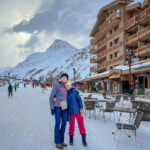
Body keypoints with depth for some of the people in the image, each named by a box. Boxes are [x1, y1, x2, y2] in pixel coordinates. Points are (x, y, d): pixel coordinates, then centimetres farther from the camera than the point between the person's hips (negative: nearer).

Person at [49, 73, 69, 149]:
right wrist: (52, 108, -11)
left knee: (64, 124, 6)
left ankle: (61, 141, 18)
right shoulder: (56, 85, -5)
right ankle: (57, 142, 1)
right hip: (57, 107, -6)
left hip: (64, 108, 6)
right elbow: (51, 97, -6)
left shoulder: (64, 86, 15)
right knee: (58, 123, -6)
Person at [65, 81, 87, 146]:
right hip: (71, 112, 2)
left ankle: (84, 139, 9)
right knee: (71, 126, 7)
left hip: (77, 111, -2)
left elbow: (79, 100, -4)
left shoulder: (74, 91, -2)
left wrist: (81, 109, -12)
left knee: (81, 125, -3)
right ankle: (71, 139, 26)